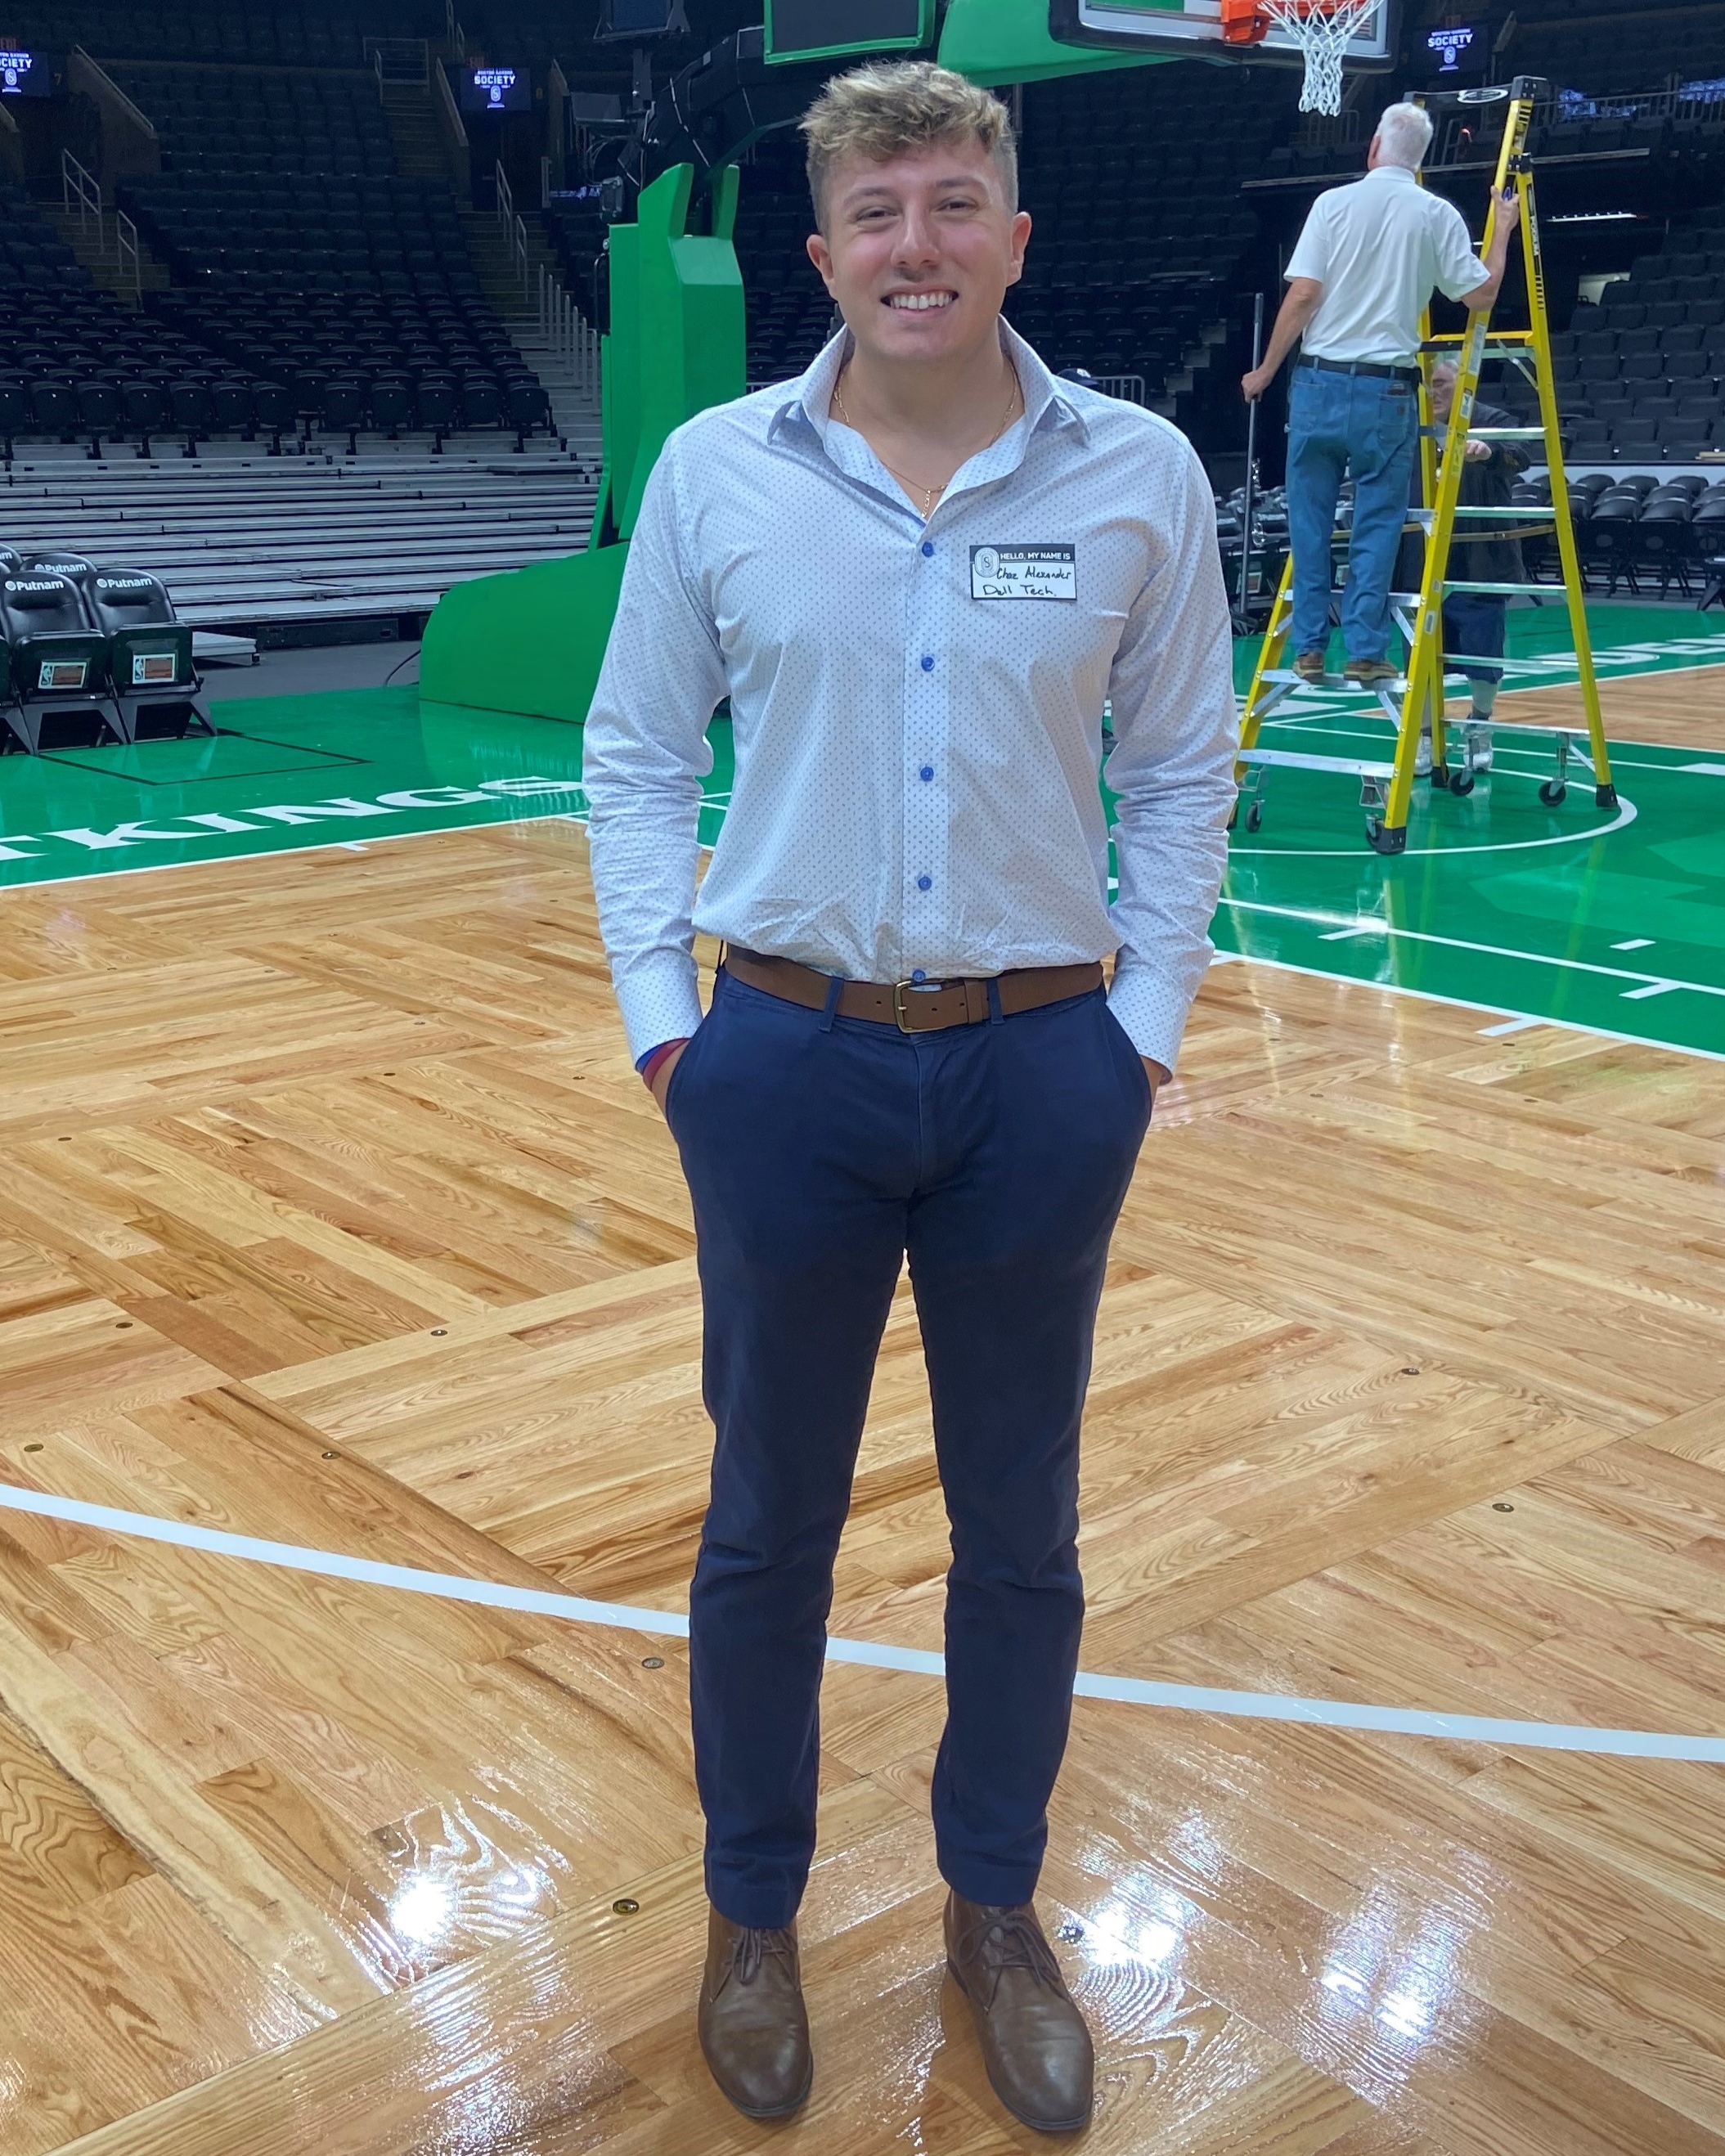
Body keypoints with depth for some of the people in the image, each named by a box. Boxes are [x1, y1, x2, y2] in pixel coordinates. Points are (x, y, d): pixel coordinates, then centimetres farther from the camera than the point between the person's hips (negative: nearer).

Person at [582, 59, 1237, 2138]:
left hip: (1046, 1070, 1)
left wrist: (1143, 1024, 0)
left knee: (1019, 1532, 13)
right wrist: (659, 1014, -2)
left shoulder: (1140, 473, -2)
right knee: (767, 1522, 12)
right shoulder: (716, 469, -2)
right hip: (786, 1062, 0)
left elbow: (1184, 774, 6)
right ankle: (752, 1917, 33)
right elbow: (636, 755, 5)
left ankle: (996, 1913, 35)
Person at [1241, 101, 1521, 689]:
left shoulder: (1334, 203, 0)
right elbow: (1479, 294, 5)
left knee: (1310, 523, 7)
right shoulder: (1438, 215, 2)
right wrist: (1503, 230, 20)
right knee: (1376, 528, 4)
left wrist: (1267, 370, 4)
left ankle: (1308, 649, 9)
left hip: (1319, 380, 0)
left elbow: (1303, 295, -5)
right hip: (1387, 389, 0)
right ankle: (1365, 653, 1)